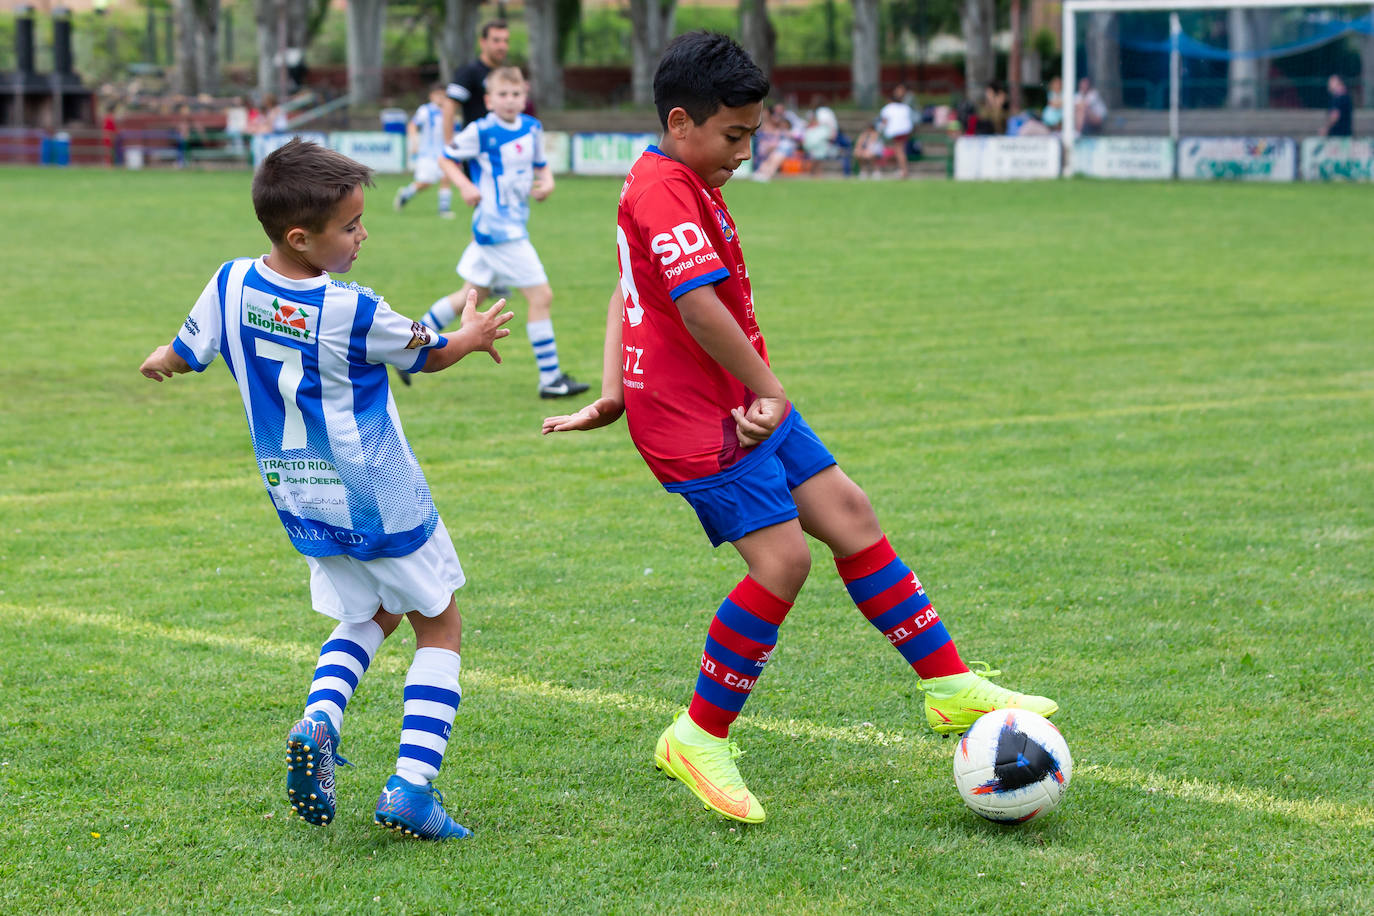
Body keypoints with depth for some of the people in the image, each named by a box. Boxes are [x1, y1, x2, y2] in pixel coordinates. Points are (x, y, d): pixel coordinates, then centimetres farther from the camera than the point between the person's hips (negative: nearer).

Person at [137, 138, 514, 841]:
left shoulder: (232, 284, -7)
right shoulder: (351, 313, -20)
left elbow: (183, 355, 8)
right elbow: (430, 355, -3)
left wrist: (160, 361, 33)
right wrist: (472, 336, 20)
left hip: (301, 503, 6)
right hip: (379, 500, -6)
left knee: (369, 616, 25)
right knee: (439, 626, 10)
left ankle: (320, 718, -4)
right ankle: (411, 786, -4)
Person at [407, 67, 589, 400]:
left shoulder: (532, 129, 7)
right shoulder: (481, 132, -11)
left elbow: (540, 164, 21)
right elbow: (446, 158, -1)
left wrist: (546, 182, 0)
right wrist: (465, 186, -16)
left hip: (515, 224, 8)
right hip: (498, 229, -8)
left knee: (474, 294, 19)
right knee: (541, 295, -9)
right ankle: (551, 379, -3)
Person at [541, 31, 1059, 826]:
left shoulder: (680, 184, 17)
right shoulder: (666, 190, -18)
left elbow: (628, 293, 23)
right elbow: (699, 308, -27)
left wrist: (613, 394, 17)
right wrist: (772, 393, -18)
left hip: (740, 400, 11)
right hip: (698, 417, -11)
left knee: (850, 514, 7)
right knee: (783, 560, -15)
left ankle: (952, 686, 12)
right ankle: (700, 739, -2)